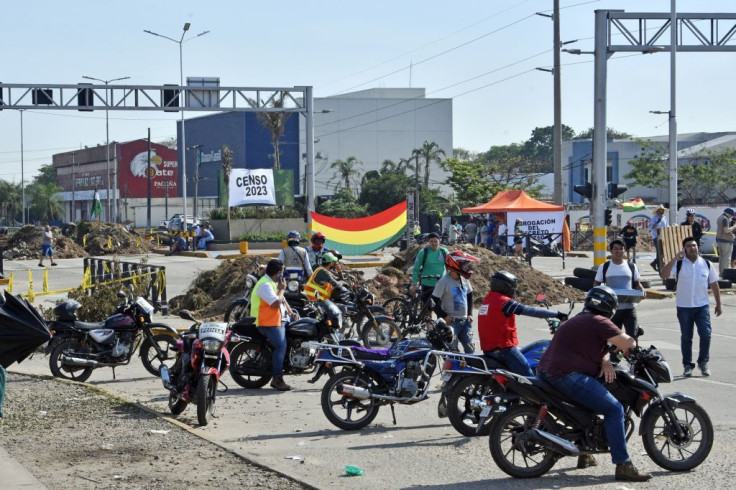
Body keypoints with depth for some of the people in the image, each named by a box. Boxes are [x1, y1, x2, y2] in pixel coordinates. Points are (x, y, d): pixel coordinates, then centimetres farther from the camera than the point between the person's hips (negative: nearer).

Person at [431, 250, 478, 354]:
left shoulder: (464, 280, 6)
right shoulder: (444, 282, -15)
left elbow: (469, 297, 20)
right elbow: (434, 301, -14)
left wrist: (470, 314, 11)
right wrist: (444, 316, -15)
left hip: (465, 321, 7)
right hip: (451, 321, -7)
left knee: (470, 348, 8)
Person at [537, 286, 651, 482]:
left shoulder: (579, 320, 24)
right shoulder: (599, 322, -6)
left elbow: (599, 346, 30)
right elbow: (628, 343, -12)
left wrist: (605, 362, 8)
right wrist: (629, 345, 12)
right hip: (567, 376, -10)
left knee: (589, 400, 34)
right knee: (614, 409, -11)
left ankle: (584, 454, 38)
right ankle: (623, 466, -15)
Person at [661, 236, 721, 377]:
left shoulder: (706, 264, 3)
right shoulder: (678, 264, -3)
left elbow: (714, 285, 9)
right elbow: (664, 274, -18)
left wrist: (718, 304, 7)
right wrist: (675, 258, -25)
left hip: (702, 306, 1)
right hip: (684, 306, -1)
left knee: (705, 335, -7)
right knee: (686, 337, 5)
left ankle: (703, 362, 11)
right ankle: (688, 365, 15)